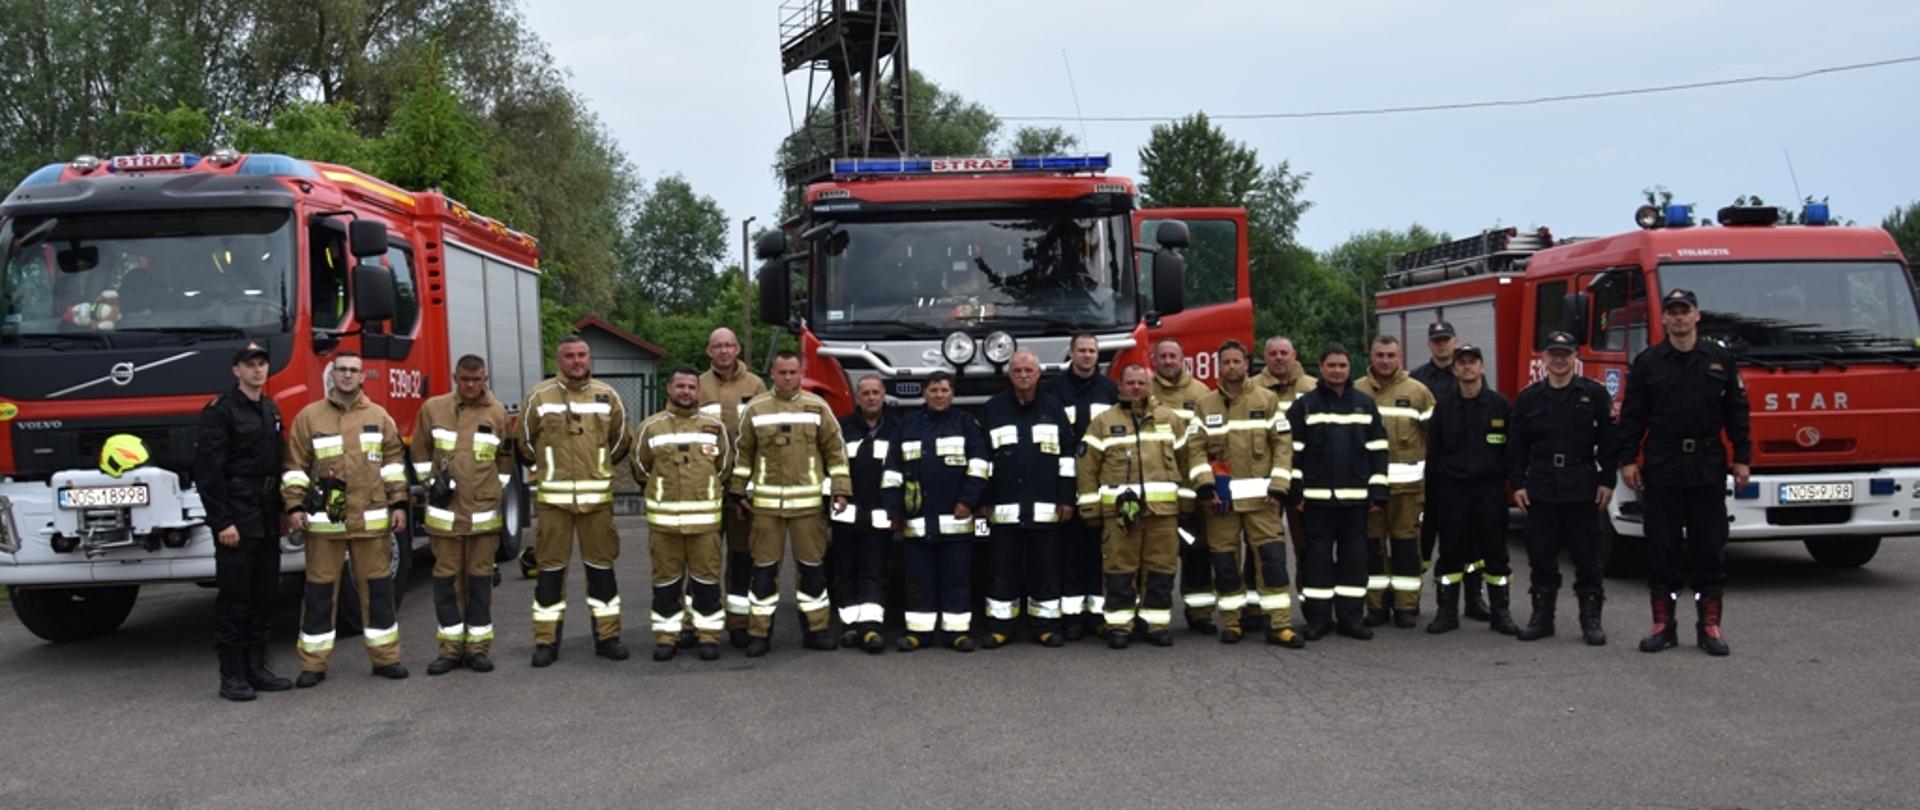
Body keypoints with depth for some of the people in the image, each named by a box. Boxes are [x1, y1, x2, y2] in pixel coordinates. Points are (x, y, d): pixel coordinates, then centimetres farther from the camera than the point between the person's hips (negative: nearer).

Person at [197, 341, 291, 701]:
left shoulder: (271, 411, 14)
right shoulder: (220, 411, -8)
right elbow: (208, 470, -13)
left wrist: (281, 511, 12)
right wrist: (222, 522, -17)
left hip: (267, 520, 7)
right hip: (236, 519, -7)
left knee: (263, 596, 10)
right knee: (233, 597, -3)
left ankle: (256, 668, 17)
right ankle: (231, 675, 1)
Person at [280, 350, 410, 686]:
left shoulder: (379, 417, 9)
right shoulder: (308, 417, 4)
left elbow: (393, 461, 10)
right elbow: (295, 466, 4)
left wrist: (398, 504, 4)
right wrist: (294, 506, -4)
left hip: (371, 519, 1)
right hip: (323, 520, -1)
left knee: (378, 587, 7)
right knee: (319, 590, 3)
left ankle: (385, 656, 16)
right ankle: (313, 663, 10)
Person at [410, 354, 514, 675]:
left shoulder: (497, 413, 4)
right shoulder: (433, 409, 3)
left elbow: (505, 459, 11)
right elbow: (420, 452, 13)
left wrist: (499, 494, 7)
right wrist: (430, 482, 4)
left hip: (484, 511, 0)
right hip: (445, 511, 0)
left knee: (480, 577, 5)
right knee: (446, 577, 3)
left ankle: (478, 646, 11)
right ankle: (450, 647, 10)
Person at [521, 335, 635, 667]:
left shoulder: (607, 396, 5)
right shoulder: (539, 397, 0)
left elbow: (621, 440, 16)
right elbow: (526, 441, 9)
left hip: (596, 495, 2)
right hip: (553, 496, -2)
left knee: (601, 565, 6)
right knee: (551, 567, 2)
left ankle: (607, 636, 15)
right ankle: (546, 641, 7)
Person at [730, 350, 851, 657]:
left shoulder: (818, 407, 4)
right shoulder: (755, 409, 5)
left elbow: (835, 451, 5)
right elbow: (743, 452, 9)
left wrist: (840, 490, -1)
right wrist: (738, 493, 7)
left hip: (808, 502, 0)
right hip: (766, 502, 0)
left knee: (812, 565, 5)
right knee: (764, 566, 3)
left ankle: (816, 628, 15)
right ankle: (759, 632, 9)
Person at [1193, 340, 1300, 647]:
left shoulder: (1267, 400, 6)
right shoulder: (1205, 405, 8)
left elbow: (1283, 443, 2)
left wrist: (1279, 486, -6)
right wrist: (1205, 486, -10)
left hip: (1260, 495, -1)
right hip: (1220, 495, 1)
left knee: (1272, 556, -5)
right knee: (1224, 561, 4)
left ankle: (1279, 625, -2)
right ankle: (1231, 622, 15)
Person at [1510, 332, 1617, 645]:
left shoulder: (1595, 394, 3)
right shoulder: (1528, 398, 8)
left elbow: (1608, 441, 1)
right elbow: (1517, 445, 9)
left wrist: (1607, 481, -5)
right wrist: (1518, 484, 2)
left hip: (1583, 488, -2)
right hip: (1541, 488, 2)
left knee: (1587, 557, 2)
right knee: (1541, 556, 6)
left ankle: (1591, 619, 9)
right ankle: (1542, 616, 14)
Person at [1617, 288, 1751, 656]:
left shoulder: (1720, 359, 6)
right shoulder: (1647, 363, 4)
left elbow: (1737, 412, 7)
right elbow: (1632, 416, 4)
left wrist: (1742, 459, 2)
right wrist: (1627, 460, -3)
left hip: (1708, 470, 1)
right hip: (1661, 471, 0)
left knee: (1709, 550, 3)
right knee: (1662, 551, 3)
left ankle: (1709, 626, 10)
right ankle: (1663, 626, 10)